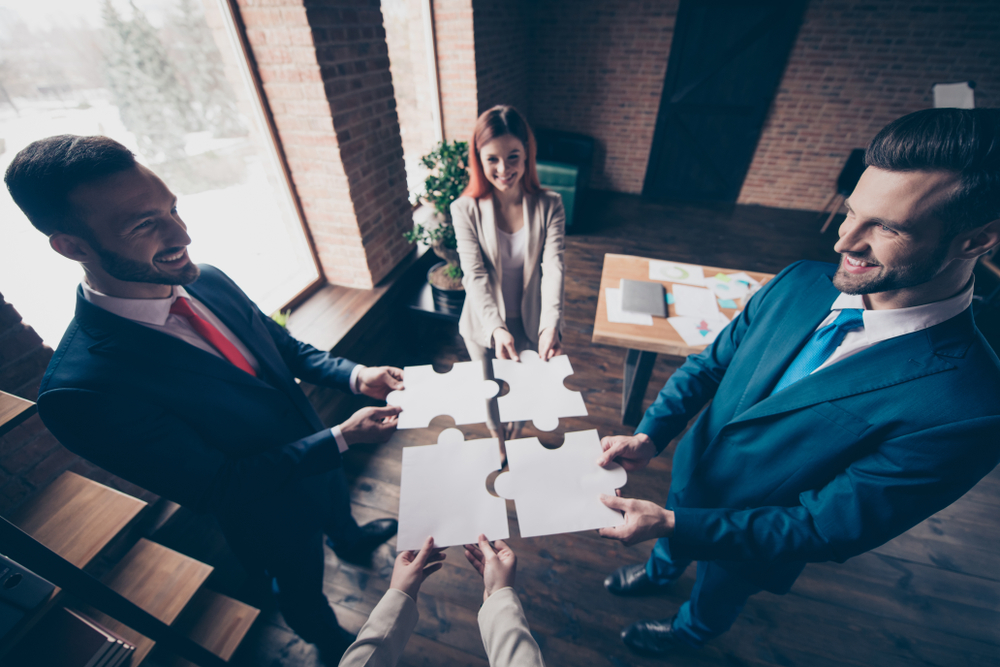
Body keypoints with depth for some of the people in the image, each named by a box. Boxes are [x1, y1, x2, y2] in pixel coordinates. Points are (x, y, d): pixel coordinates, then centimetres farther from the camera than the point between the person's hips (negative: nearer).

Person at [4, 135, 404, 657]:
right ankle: (327, 638, 63)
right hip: (276, 516, -5)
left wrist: (353, 375, -19)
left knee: (339, 511, 38)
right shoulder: (81, 390, -35)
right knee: (302, 585, 29)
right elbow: (221, 486, -28)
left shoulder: (207, 281, -16)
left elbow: (284, 346, -3)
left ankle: (352, 541, 73)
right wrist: (343, 438, -32)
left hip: (320, 458, 5)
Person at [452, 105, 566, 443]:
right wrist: (496, 328, -37)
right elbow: (474, 276, -22)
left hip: (530, 322, 1)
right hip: (483, 325, 0)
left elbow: (553, 267, -24)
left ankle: (516, 431, 59)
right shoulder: (465, 209, -16)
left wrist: (550, 324, -41)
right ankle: (496, 436, 57)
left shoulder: (549, 205, -14)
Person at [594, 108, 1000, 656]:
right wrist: (648, 436, -22)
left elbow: (827, 530, -28)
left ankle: (692, 628, 68)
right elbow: (709, 364, -11)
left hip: (755, 542, -3)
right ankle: (659, 571, 71)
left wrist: (672, 523, -32)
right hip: (692, 470, 3)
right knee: (672, 542, 36)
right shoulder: (799, 282, -20)